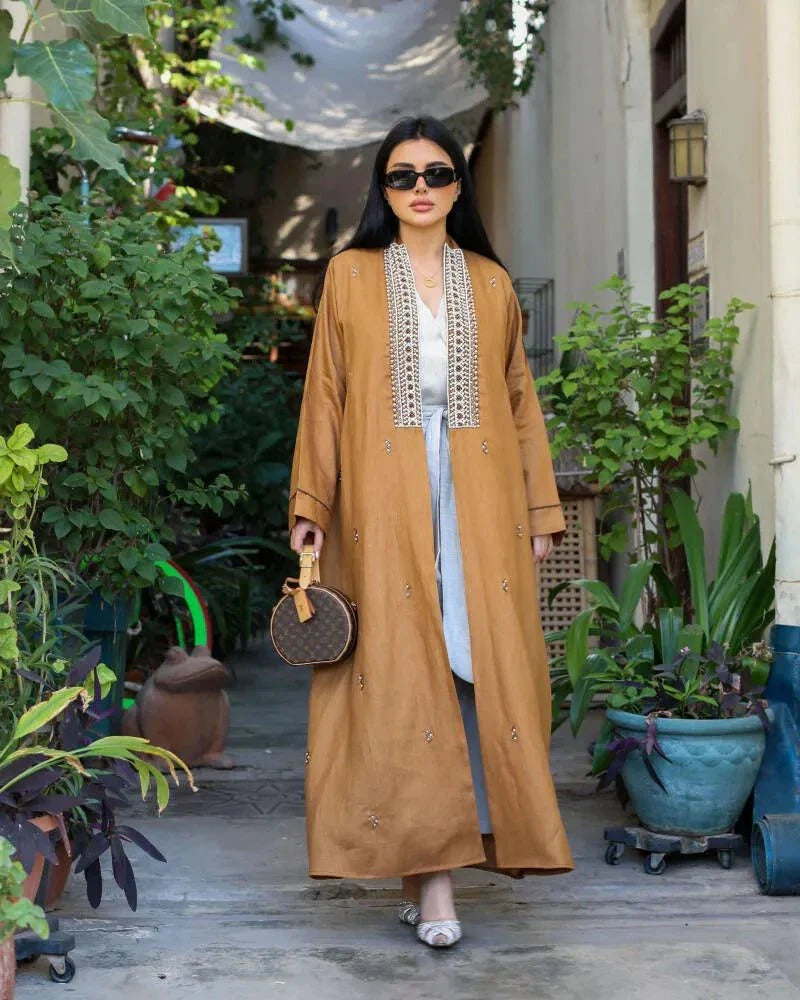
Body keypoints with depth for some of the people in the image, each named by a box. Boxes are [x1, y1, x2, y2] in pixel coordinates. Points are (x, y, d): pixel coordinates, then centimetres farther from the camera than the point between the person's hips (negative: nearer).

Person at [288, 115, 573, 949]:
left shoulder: (491, 283, 15)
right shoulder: (351, 275, 10)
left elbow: (521, 401, 14)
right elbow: (324, 395, 6)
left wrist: (540, 511, 9)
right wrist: (310, 506, -2)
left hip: (478, 496, 2)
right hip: (385, 496, -2)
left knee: (481, 668, -3)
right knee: (403, 672, -7)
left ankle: (437, 855, 6)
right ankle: (428, 869, -5)